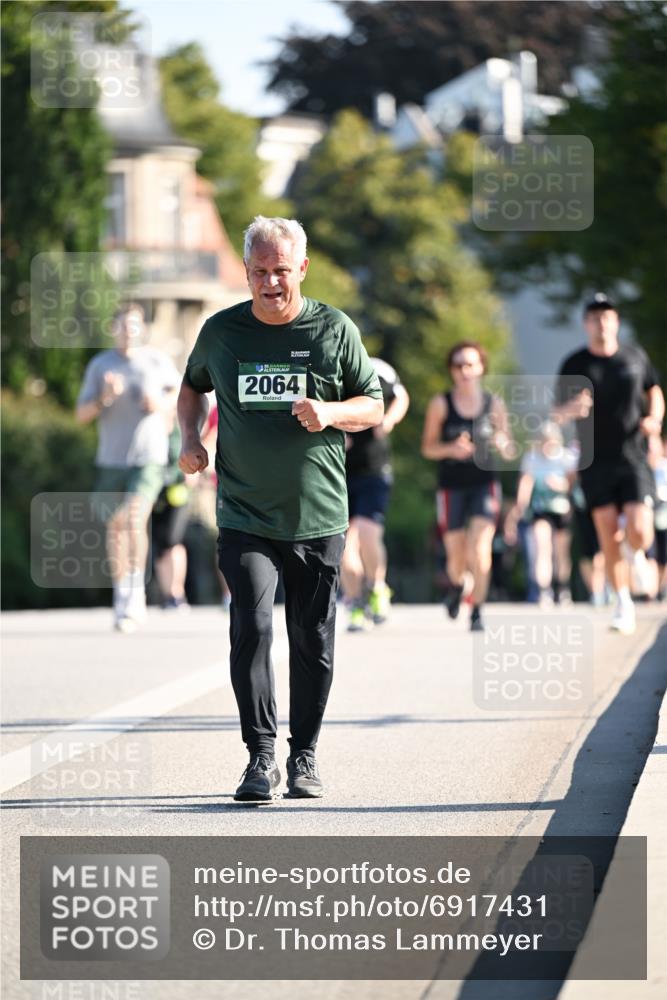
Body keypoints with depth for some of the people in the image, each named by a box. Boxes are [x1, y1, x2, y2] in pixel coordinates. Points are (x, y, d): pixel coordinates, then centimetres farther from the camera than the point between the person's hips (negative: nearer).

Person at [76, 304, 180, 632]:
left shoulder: (158, 360, 1)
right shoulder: (100, 365, 3)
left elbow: (178, 390, 17)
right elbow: (82, 414, 2)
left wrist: (163, 404, -5)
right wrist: (104, 398, -18)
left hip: (149, 459, -3)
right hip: (111, 458, 3)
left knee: (134, 518, -21)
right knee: (116, 527, 9)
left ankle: (137, 589, -12)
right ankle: (121, 597, 21)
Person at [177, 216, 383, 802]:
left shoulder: (335, 329, 0)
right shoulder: (221, 331, 4)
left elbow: (373, 406, 7)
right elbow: (193, 386, 23)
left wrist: (330, 412, -14)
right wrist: (191, 439, 5)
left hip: (319, 517, 0)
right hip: (245, 517, 0)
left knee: (313, 642, 6)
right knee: (252, 628, -15)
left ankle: (304, 756, 20)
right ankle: (261, 756, -11)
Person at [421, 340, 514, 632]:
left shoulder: (494, 404, 2)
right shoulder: (441, 404, -2)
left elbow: (509, 452, 9)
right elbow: (427, 447, 2)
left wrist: (501, 442, -14)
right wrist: (451, 449, -17)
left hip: (485, 483, 0)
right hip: (451, 486, 0)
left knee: (480, 548, -18)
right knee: (457, 558, 5)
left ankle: (477, 611, -6)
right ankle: (455, 585, 41)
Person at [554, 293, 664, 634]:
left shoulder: (635, 356, 5)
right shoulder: (575, 364, -1)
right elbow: (557, 412, 2)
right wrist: (571, 409, -22)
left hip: (634, 459, 0)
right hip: (596, 463, 0)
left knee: (639, 533, -13)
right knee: (609, 539, -3)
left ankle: (637, 553, 24)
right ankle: (623, 605, 10)